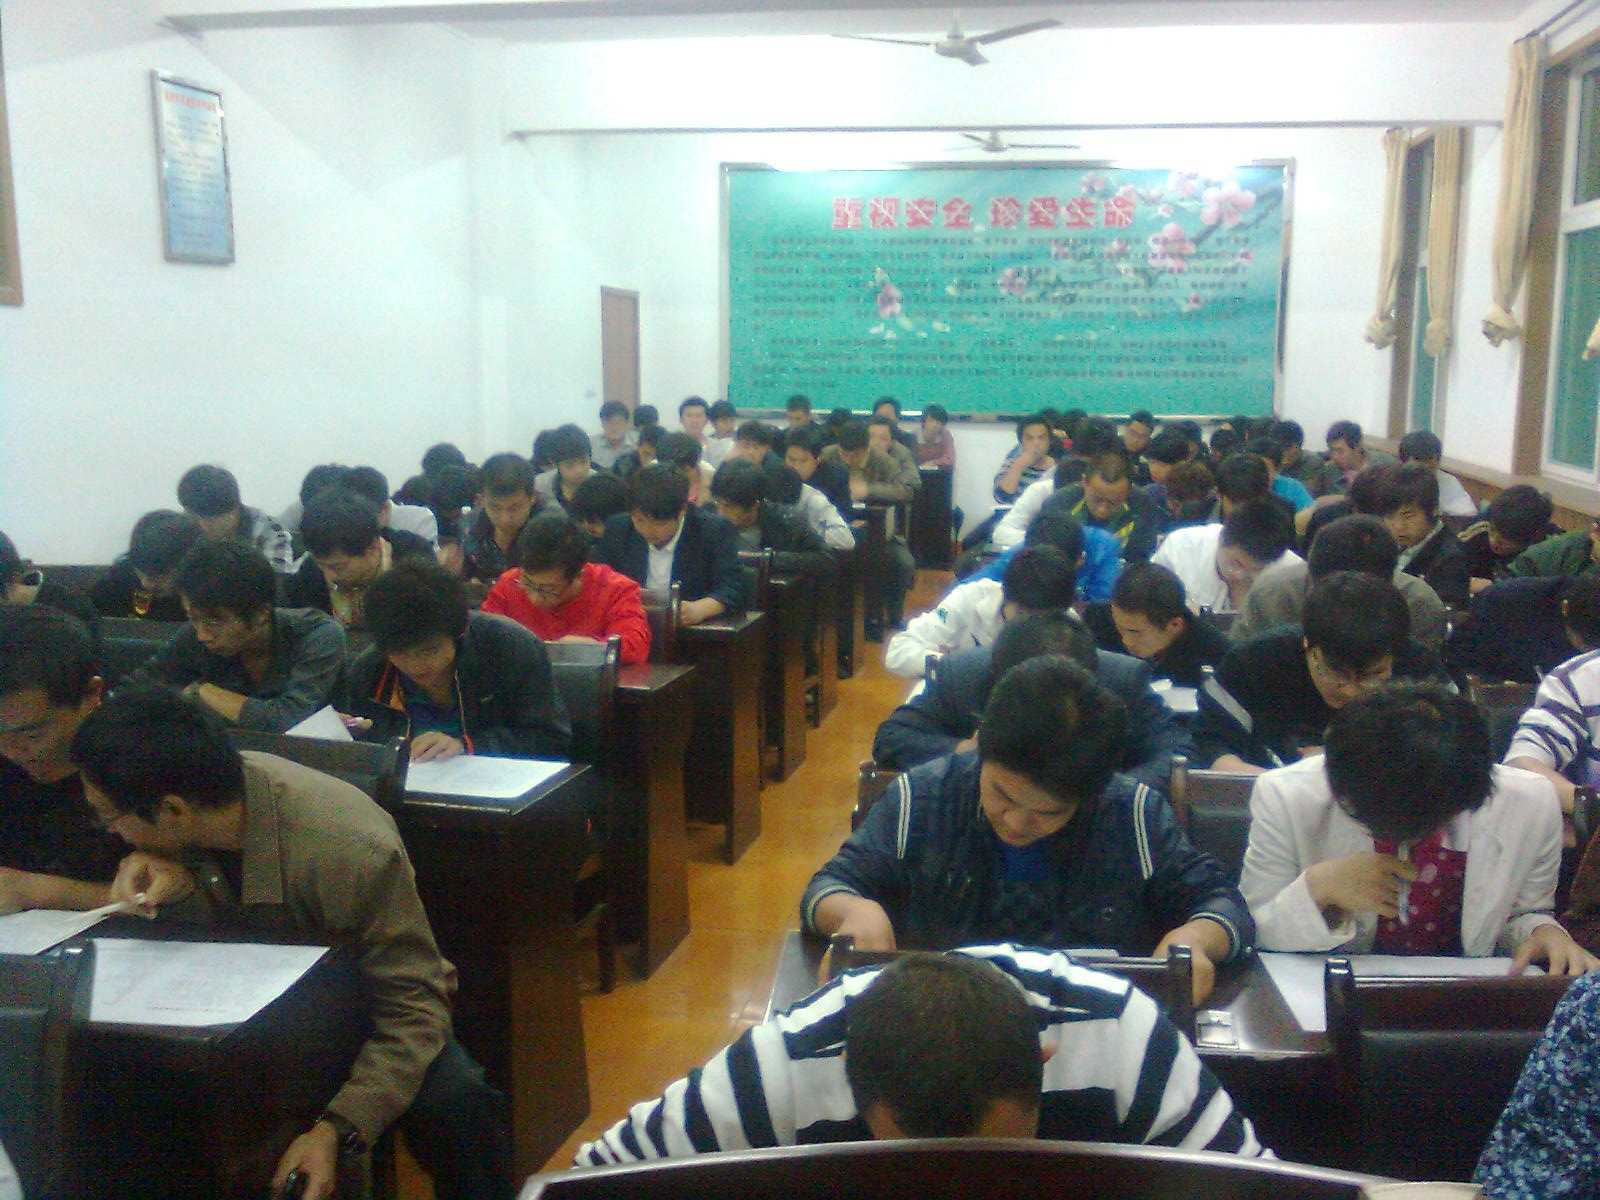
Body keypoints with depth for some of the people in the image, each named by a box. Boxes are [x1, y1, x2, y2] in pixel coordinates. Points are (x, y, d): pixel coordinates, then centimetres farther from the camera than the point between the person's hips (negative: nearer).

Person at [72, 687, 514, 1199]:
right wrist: (176, 887, -24)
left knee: (458, 1106, -32)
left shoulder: (354, 853, -35)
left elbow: (411, 1006, -26)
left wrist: (335, 1131, -37)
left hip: (361, 1013, -5)